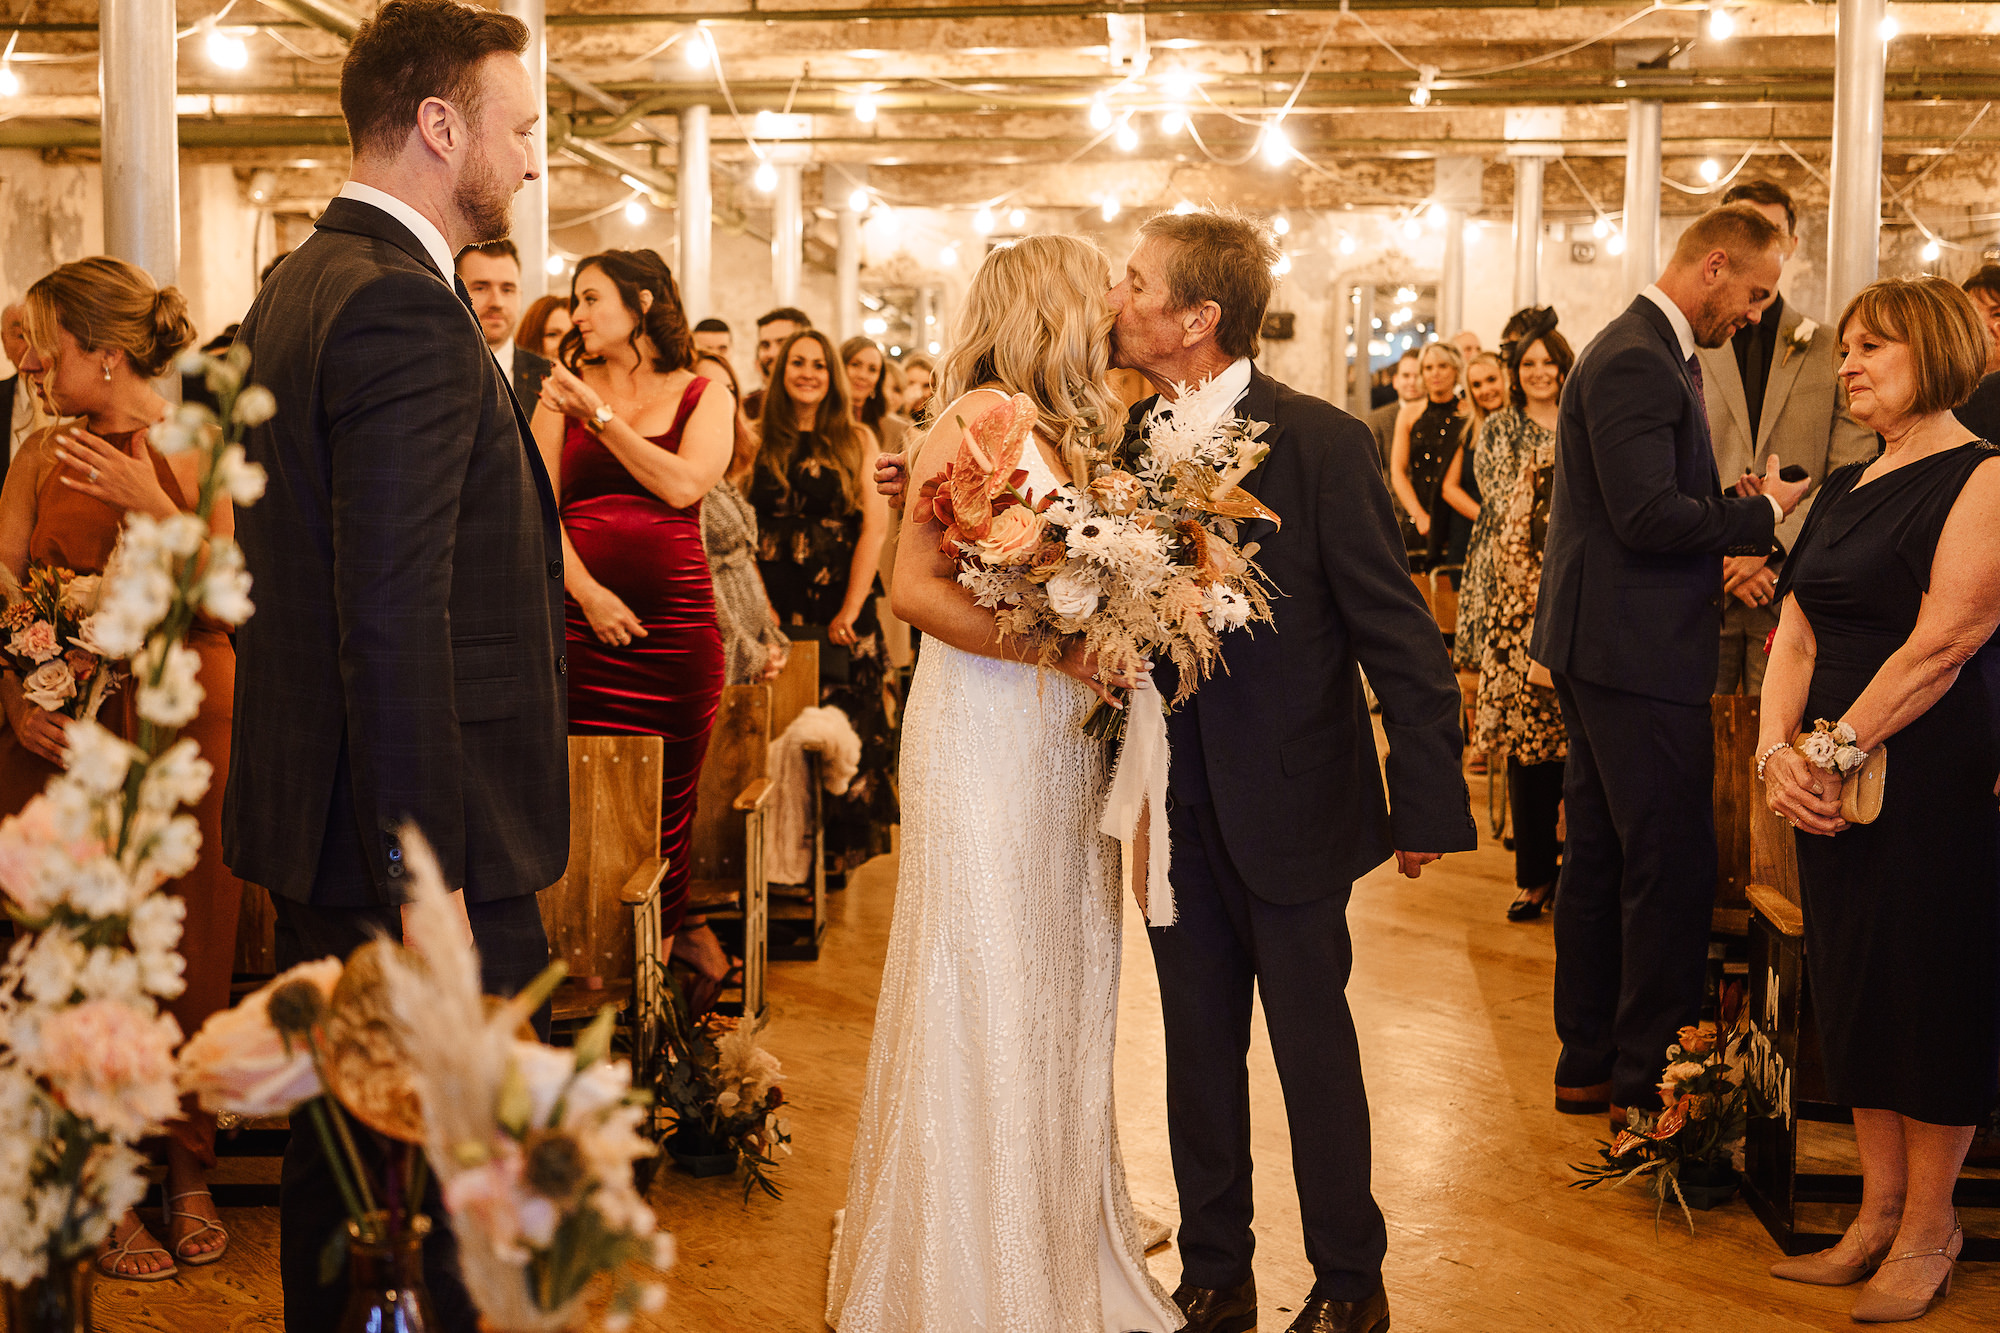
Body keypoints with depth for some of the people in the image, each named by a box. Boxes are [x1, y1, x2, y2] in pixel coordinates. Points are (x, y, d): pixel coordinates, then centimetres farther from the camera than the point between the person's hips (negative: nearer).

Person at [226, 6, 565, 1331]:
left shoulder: (295, 290, 14)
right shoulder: (403, 310, -18)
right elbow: (394, 617, -24)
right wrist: (428, 879, -22)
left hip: (317, 826, 10)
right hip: (425, 839, -10)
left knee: (340, 1160, 20)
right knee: (441, 1187, -1)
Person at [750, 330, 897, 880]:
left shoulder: (856, 439, 4)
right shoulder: (760, 441, 8)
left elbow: (875, 526, -3)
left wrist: (851, 609, -11)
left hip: (839, 605, -1)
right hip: (776, 606, 1)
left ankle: (839, 854, 9)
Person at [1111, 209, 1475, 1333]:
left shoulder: (1320, 441, -15)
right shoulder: (1133, 438, 2)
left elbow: (1398, 631, -13)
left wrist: (1426, 801, -14)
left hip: (1289, 809, -5)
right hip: (1178, 811, 5)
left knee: (1314, 1049, 9)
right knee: (1198, 1049, 15)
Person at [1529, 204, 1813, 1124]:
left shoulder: (1650, 353, 17)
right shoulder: (1637, 362, -17)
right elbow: (1648, 515, -23)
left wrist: (1719, 559, 8)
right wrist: (1762, 516, -11)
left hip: (1600, 647, 11)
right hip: (1636, 652, -11)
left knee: (1599, 862, 15)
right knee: (1671, 867, -5)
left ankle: (1590, 1063, 24)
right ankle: (1652, 1078, 3)